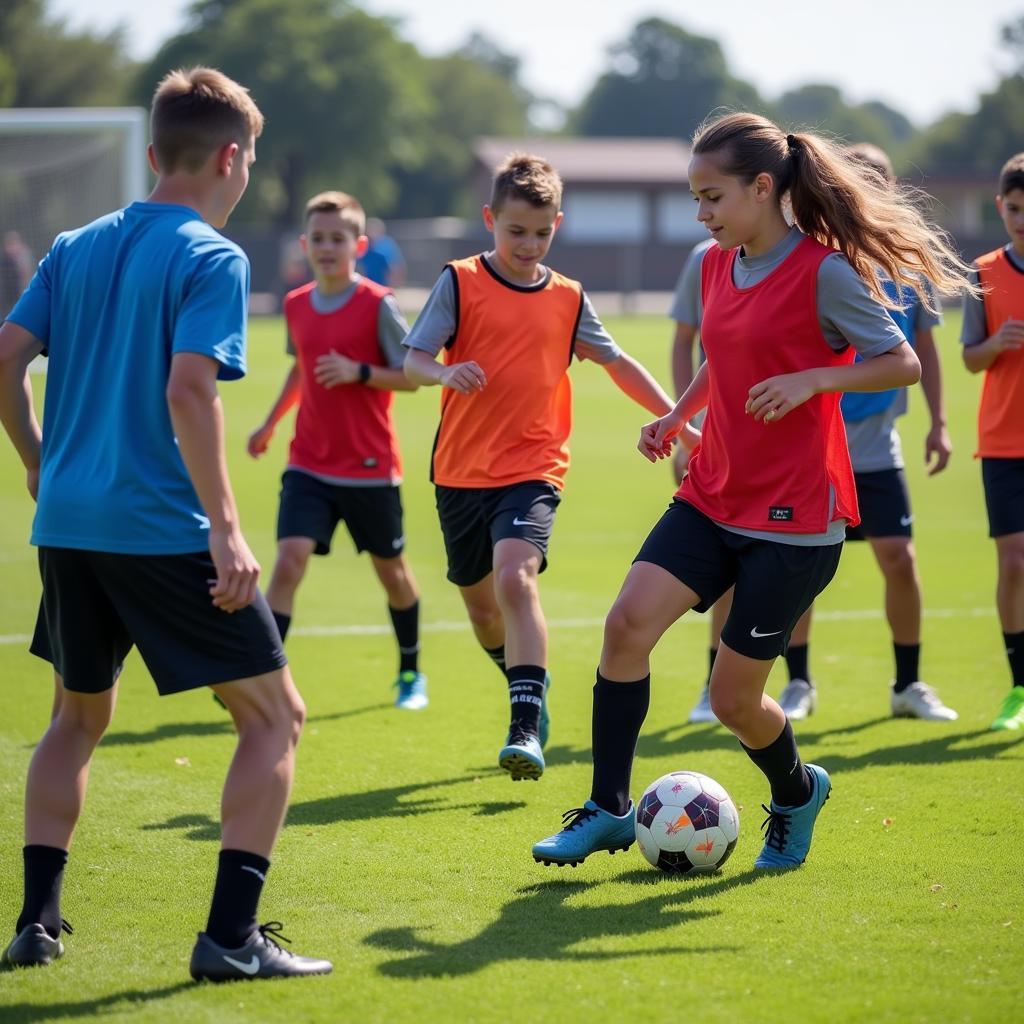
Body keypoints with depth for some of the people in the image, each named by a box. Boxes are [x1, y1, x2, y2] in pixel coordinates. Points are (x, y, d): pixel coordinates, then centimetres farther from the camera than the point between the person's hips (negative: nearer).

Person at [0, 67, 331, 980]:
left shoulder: (78, 247, 11)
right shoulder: (212, 259, -8)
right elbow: (187, 391, -20)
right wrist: (226, 526, -19)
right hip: (164, 528, -7)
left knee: (80, 716, 25)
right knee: (275, 716, 4)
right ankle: (231, 936, -3)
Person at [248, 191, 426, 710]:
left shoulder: (377, 304, -11)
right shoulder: (295, 305, 4)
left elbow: (412, 375, -10)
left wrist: (359, 372, -24)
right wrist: (270, 423, 23)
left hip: (370, 468, -3)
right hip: (309, 466, 3)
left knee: (391, 568, 14)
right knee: (289, 560, -15)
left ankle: (410, 672, 35)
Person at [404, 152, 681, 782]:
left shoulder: (568, 299, 6)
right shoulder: (460, 283, -2)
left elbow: (616, 362, 18)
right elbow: (412, 359, -6)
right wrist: (445, 373, -28)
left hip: (533, 469, -1)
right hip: (462, 470, 1)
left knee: (515, 576, -25)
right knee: (481, 605, 13)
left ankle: (527, 728, -28)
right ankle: (531, 687, 42)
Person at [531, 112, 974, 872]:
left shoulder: (823, 271, -13)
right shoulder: (717, 265, 8)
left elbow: (905, 363, -11)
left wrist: (811, 380, -24)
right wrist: (678, 416, 11)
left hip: (794, 517, -6)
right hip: (713, 497, 6)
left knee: (734, 697, -2)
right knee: (629, 620, -16)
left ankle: (797, 793, 31)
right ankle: (610, 808, -5)